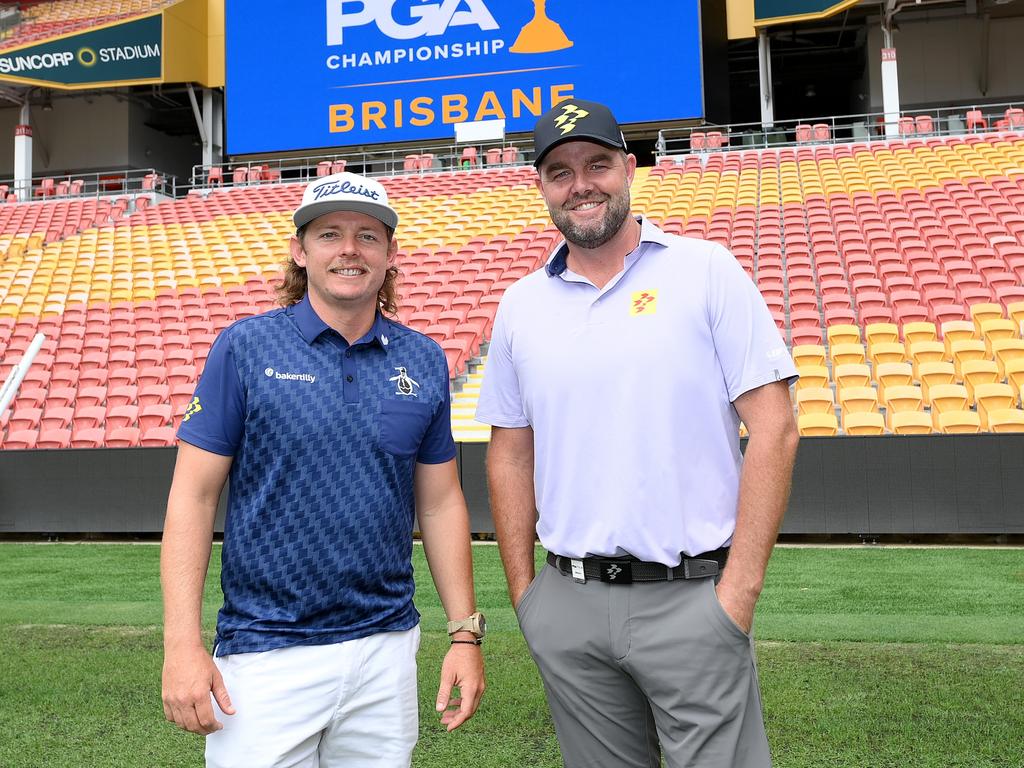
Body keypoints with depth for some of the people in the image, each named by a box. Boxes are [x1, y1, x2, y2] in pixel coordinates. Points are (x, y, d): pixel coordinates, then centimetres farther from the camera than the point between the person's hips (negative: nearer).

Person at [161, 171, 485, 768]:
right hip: (266, 654, -3)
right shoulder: (246, 348, -5)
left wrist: (466, 634, 6)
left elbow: (440, 502, 8)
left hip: (386, 648, 3)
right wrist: (182, 646, -11)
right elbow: (193, 496, -5)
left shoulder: (424, 360, 4)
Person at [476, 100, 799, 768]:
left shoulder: (707, 271, -2)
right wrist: (523, 593, 7)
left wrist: (740, 590, -11)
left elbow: (774, 429, -6)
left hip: (691, 600, -3)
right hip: (568, 607, 4)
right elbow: (511, 455, 13)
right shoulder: (521, 305, 9)